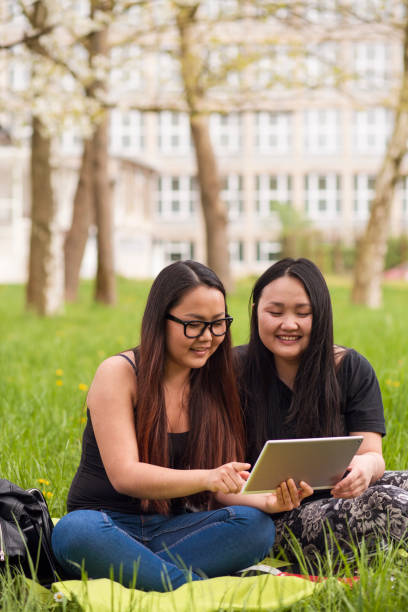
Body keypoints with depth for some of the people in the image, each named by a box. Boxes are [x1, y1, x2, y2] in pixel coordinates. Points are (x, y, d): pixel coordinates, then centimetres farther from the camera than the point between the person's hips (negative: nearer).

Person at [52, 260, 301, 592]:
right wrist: (206, 478, -33)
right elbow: (125, 475, -18)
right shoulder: (119, 373, -8)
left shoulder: (214, 384, 7)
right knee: (75, 530, -38)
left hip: (172, 531, 4)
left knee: (257, 525, -24)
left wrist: (267, 498, -21)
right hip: (108, 525, -4)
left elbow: (222, 487, 2)